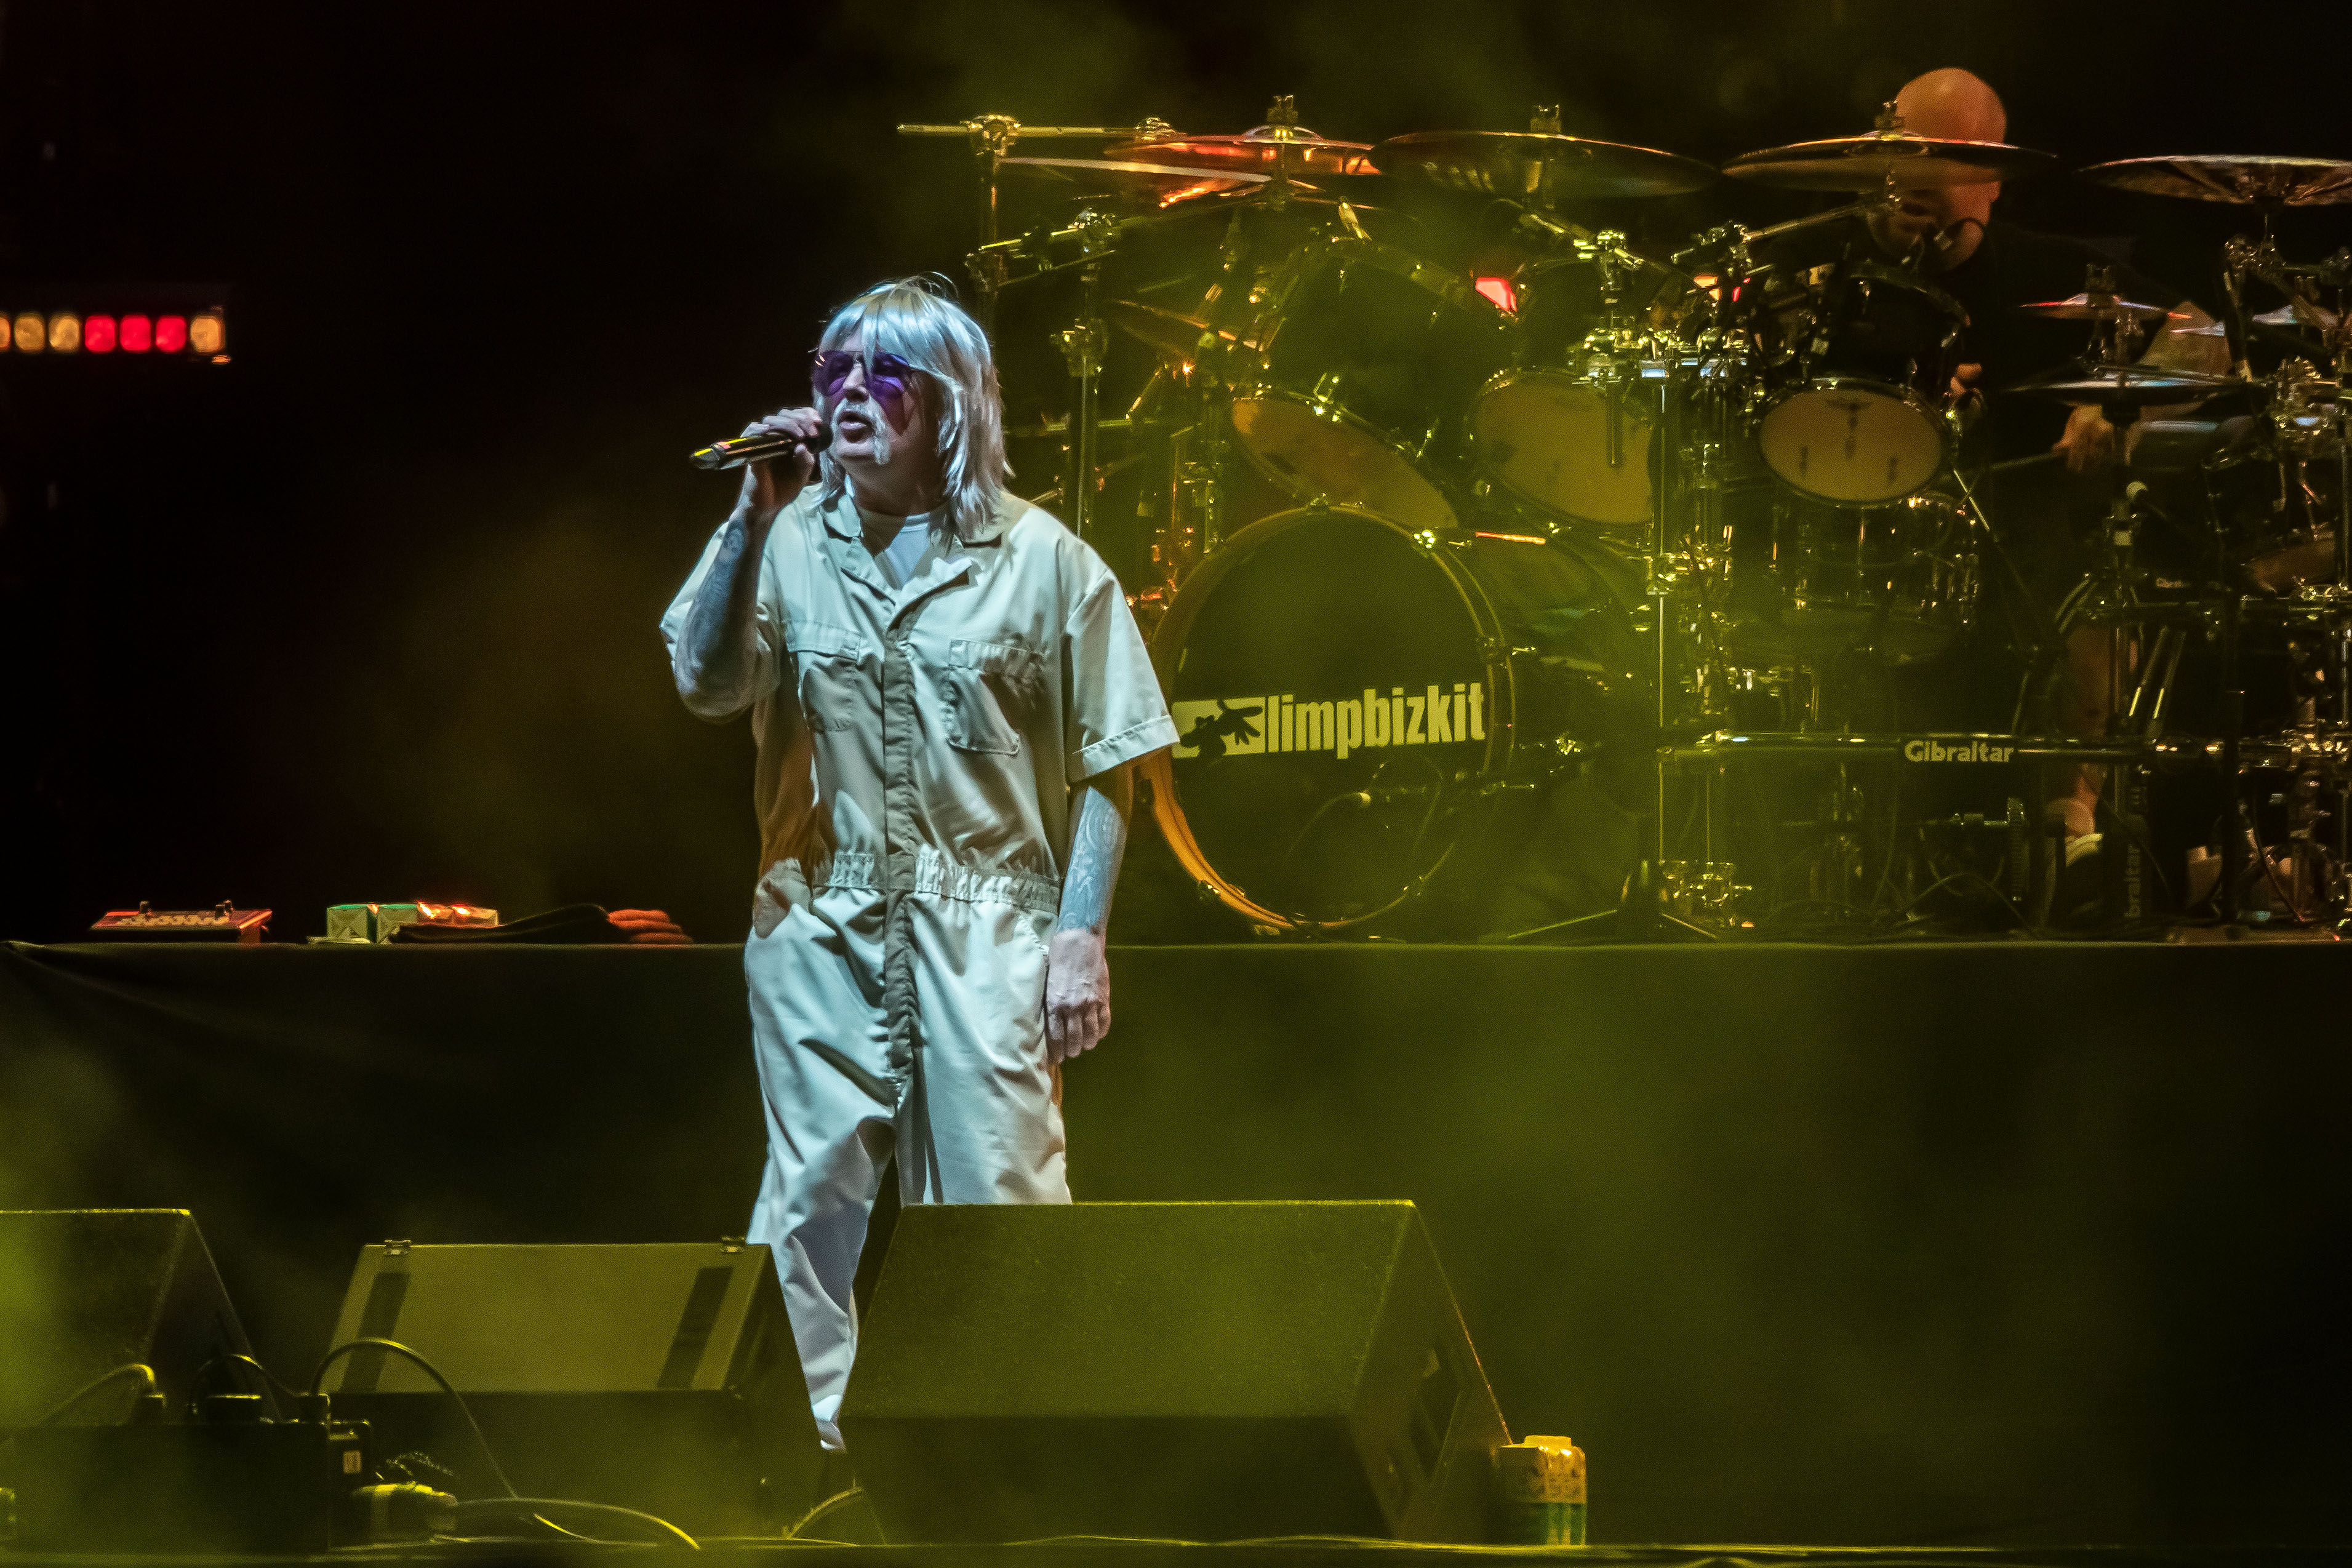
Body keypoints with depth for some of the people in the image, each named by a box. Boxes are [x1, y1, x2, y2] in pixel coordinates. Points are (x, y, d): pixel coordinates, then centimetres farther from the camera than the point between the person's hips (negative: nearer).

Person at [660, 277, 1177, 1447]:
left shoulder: (1041, 560, 2)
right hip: (820, 925, 2)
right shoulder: (791, 544, 6)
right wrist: (752, 521, -10)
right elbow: (704, 683, -6)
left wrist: (1080, 937, -5)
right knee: (811, 1199, 5)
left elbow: (1102, 767, 2)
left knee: (996, 1197, -2)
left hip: (986, 930, -2)